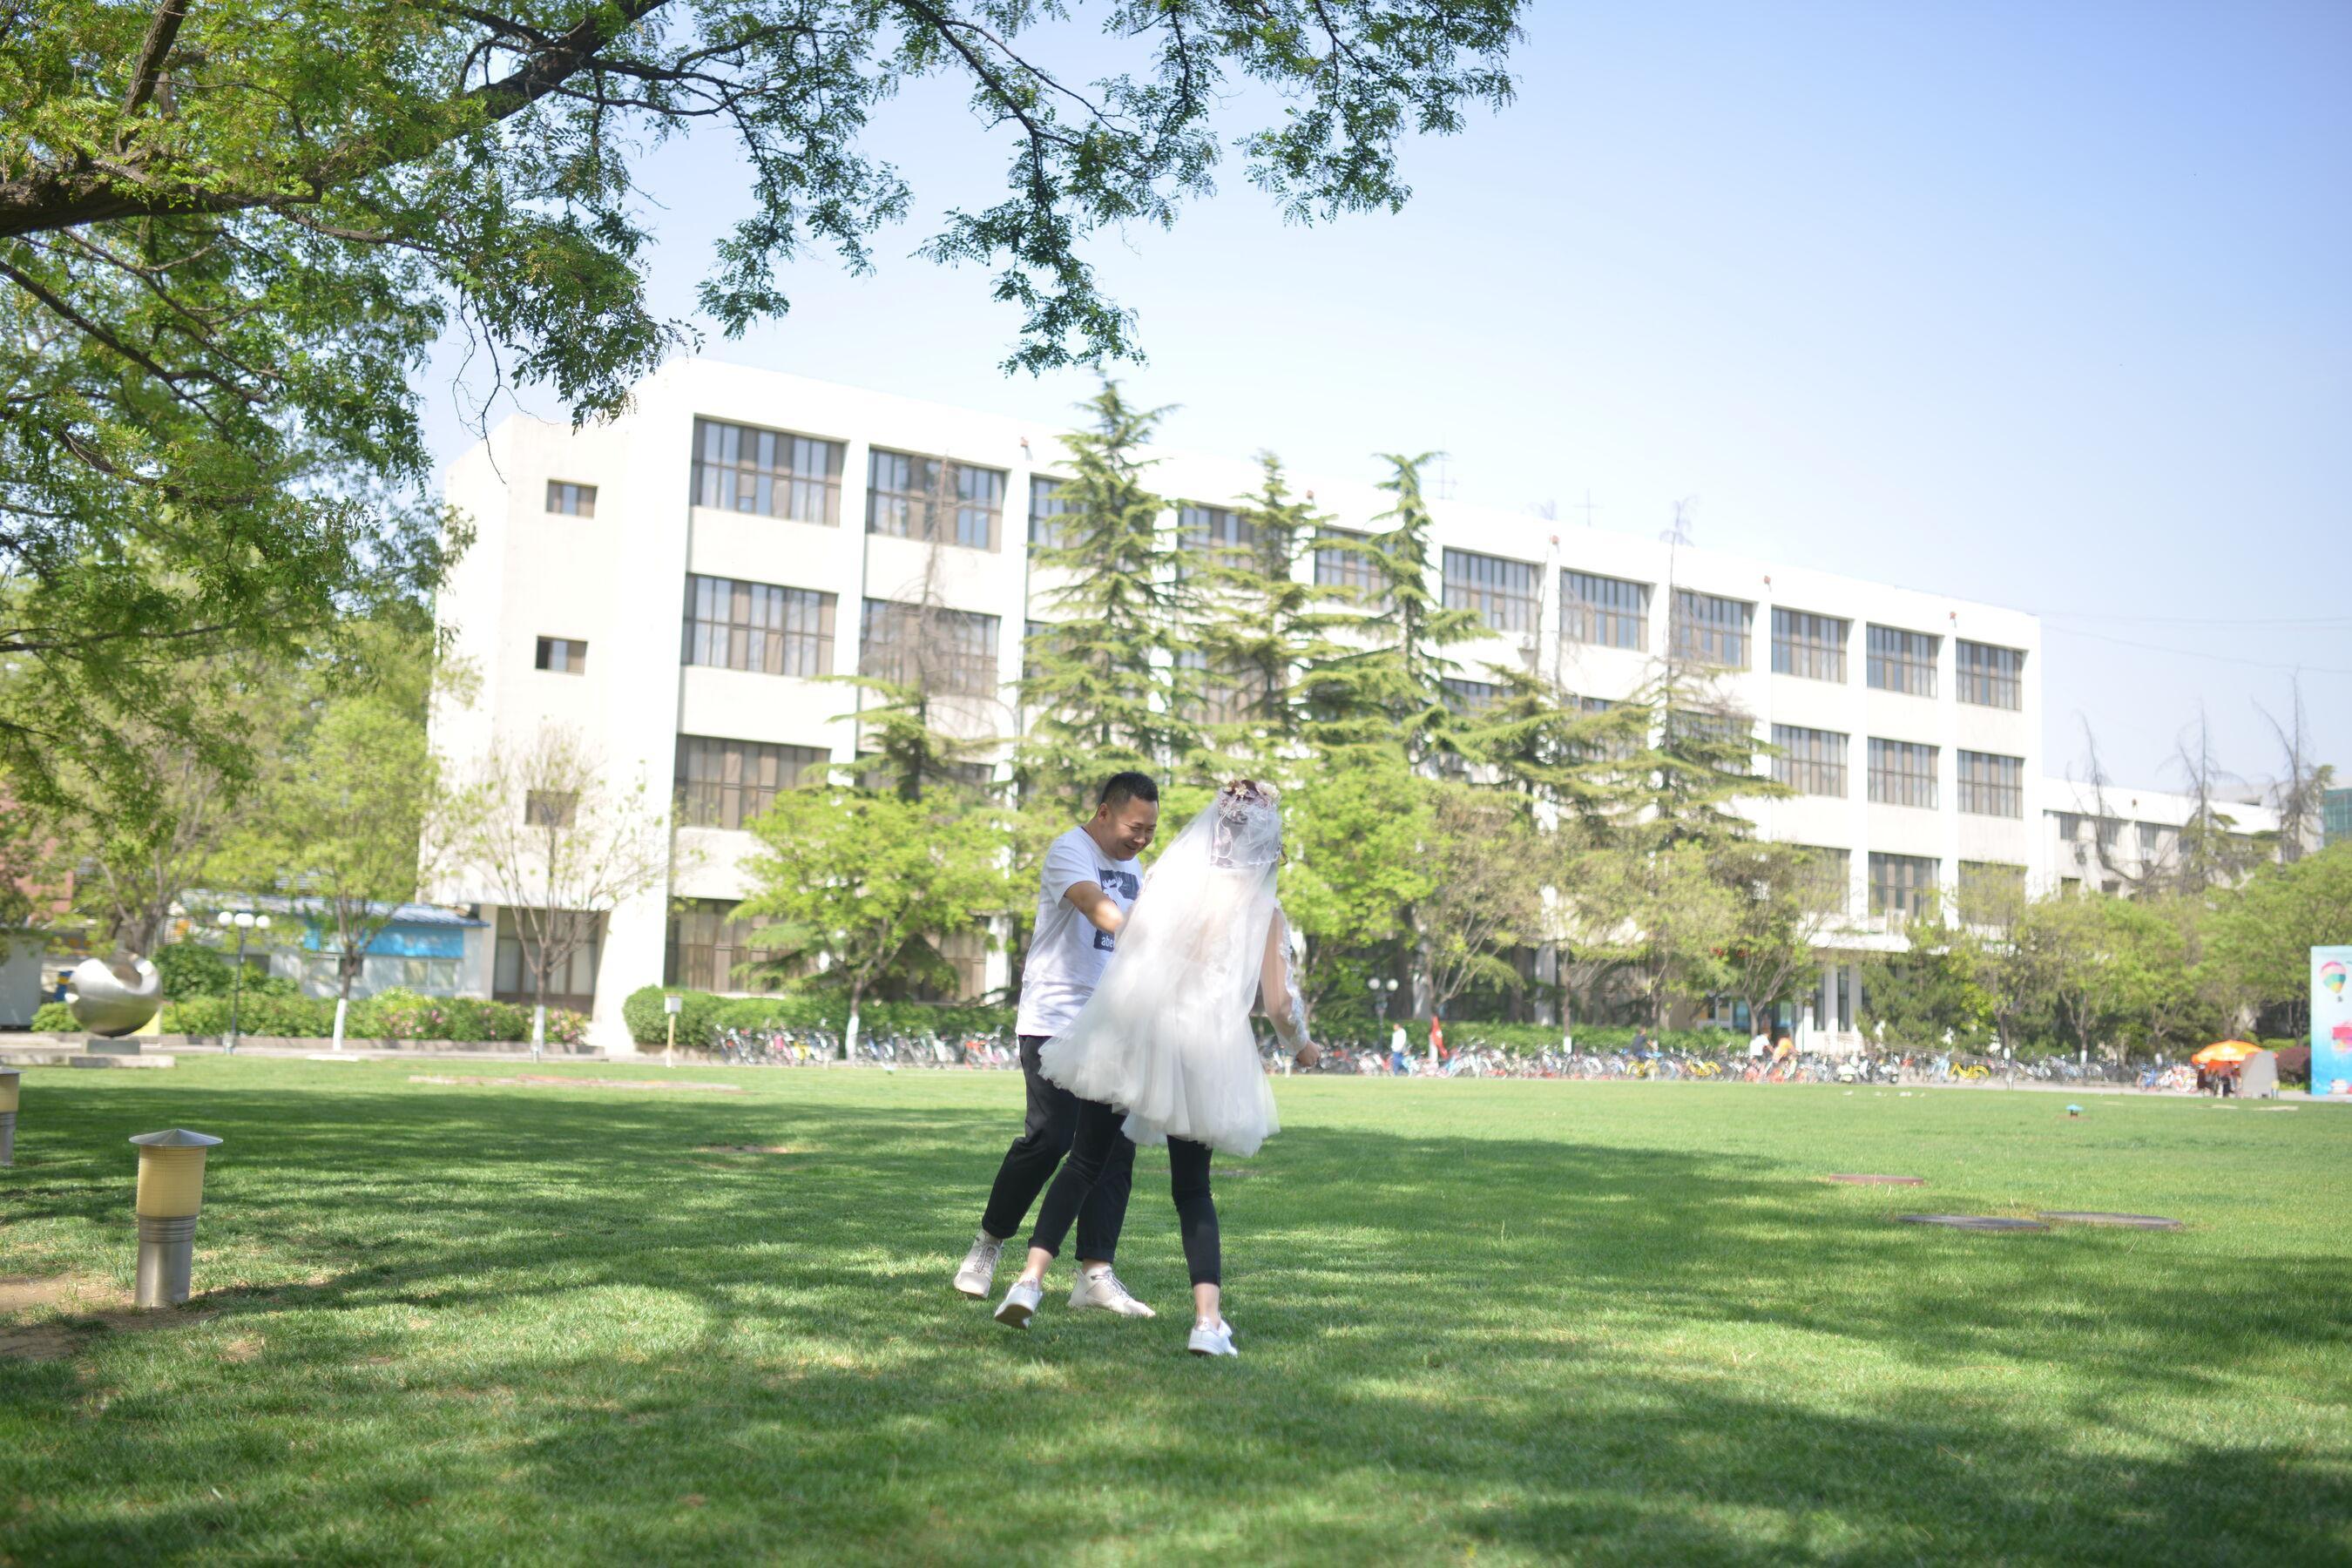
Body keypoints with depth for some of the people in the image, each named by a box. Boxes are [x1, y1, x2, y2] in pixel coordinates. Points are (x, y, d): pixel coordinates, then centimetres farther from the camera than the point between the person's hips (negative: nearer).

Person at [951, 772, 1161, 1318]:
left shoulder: (1133, 866, 17)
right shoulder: (1069, 851, -8)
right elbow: (1098, 909, -28)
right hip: (1053, 1021, -7)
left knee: (1116, 1144, -2)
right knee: (1049, 1136, -11)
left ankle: (1095, 1274, 0)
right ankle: (990, 1241, 11)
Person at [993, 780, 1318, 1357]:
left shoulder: (1170, 875, 4)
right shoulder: (1265, 912, 0)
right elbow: (1279, 1004, -2)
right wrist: (1302, 1046, 18)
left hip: (1127, 1032, 1)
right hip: (1202, 1053, 0)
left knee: (1085, 1163, 11)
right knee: (1193, 1189, 12)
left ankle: (1031, 1279, 0)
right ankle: (1208, 1319, 1)